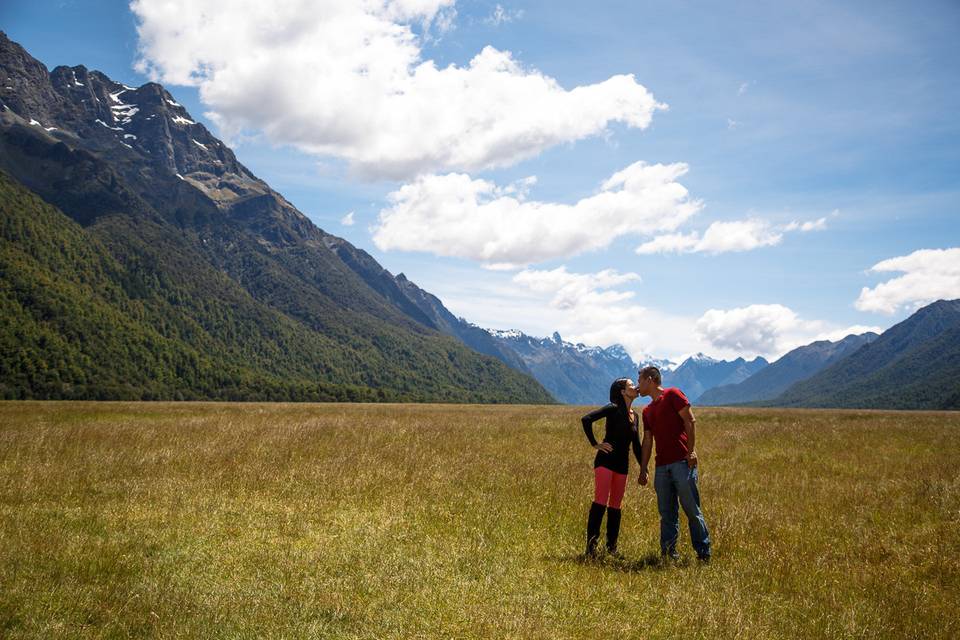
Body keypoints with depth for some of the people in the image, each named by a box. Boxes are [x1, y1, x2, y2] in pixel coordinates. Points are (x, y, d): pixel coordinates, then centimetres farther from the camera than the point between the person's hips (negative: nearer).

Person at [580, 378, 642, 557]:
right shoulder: (613, 409, -7)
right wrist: (595, 444, -13)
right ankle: (591, 545, -14)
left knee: (615, 505, 8)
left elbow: (636, 446, 21)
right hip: (605, 461, -7)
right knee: (600, 501, -14)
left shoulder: (635, 416, 15)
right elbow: (586, 419, -17)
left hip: (622, 465, 7)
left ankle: (611, 547, 14)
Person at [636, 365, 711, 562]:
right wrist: (643, 469, 14)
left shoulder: (672, 395, 1)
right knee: (666, 512, 6)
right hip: (661, 465, 7)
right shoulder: (647, 411, 21)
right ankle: (668, 553, 10)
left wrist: (691, 451, -13)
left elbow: (690, 421, -6)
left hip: (682, 462, -7)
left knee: (692, 509, -5)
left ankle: (704, 553, 2)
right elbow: (647, 442, 20)